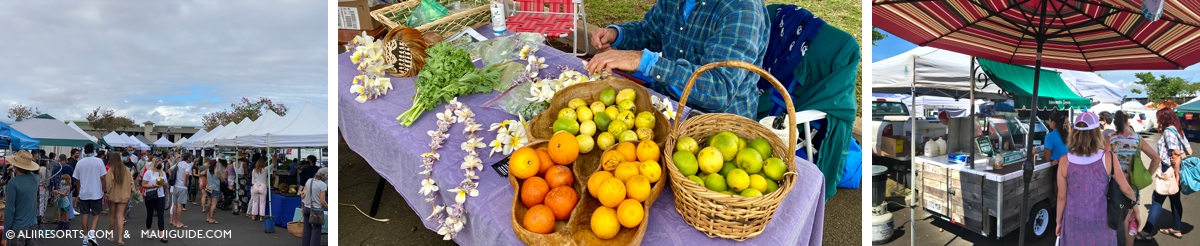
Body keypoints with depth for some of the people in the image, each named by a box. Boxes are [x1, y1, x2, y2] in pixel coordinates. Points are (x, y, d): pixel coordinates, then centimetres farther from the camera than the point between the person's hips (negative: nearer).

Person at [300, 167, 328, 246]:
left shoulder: (309, 181, 2)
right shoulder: (323, 185, -16)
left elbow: (303, 194, 7)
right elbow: (322, 201, -16)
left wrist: (303, 207, 18)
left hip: (307, 208, 6)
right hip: (316, 209, -6)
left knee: (306, 231, 13)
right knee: (316, 231, 0)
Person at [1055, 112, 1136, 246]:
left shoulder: (1065, 161, -12)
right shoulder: (1108, 158, -13)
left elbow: (1062, 196, -4)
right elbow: (1125, 189, -2)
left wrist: (1059, 221, 9)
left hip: (1074, 222, 0)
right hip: (1100, 222, 0)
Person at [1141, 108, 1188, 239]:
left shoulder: (1168, 131, -16)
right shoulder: (1178, 131, 12)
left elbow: (1176, 154, -20)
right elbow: (1189, 151, 13)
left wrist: (1176, 174, -18)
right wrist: (1181, 157, -2)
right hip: (1176, 170, 9)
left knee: (1157, 199, -6)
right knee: (1175, 199, 15)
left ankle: (1147, 231, -4)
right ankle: (1176, 229, 22)